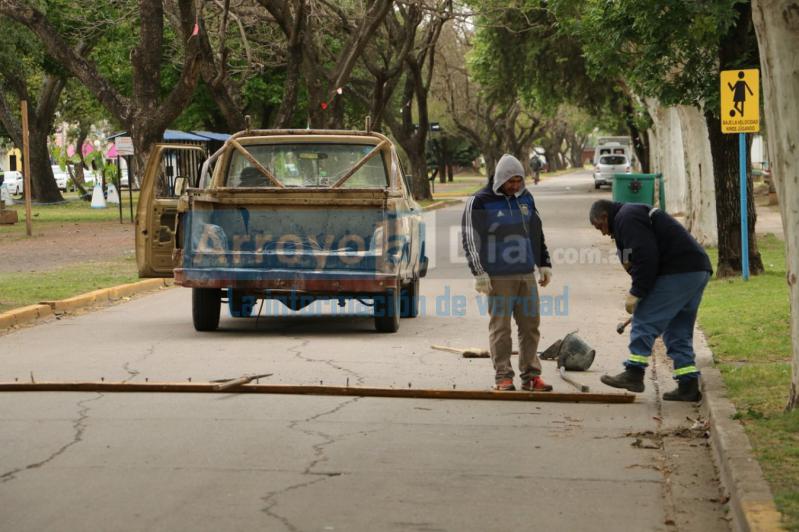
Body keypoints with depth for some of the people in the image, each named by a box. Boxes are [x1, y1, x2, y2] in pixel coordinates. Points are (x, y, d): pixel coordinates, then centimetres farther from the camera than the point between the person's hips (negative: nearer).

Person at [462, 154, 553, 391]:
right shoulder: (480, 202, -6)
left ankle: (531, 375, 13)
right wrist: (479, 273, -12)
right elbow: (470, 239, -7)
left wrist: (544, 264, 20)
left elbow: (537, 235, 22)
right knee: (500, 327, -1)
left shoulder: (526, 198, 12)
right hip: (499, 278, -5)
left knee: (530, 325, 6)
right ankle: (503, 376, 5)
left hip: (526, 275, 5)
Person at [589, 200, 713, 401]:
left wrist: (636, 293, -12)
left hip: (678, 273, -10)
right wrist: (638, 292, 23)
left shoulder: (626, 219, -6)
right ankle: (688, 386, 11)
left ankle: (634, 373, -4)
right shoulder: (636, 213, 27)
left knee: (644, 321, -5)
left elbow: (646, 258, -18)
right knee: (678, 331, 13)